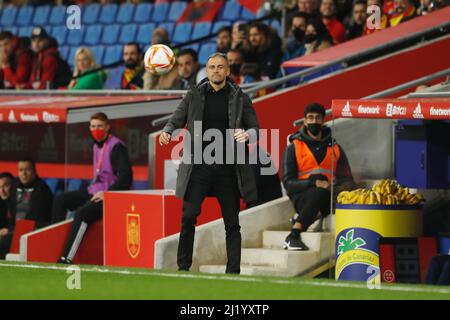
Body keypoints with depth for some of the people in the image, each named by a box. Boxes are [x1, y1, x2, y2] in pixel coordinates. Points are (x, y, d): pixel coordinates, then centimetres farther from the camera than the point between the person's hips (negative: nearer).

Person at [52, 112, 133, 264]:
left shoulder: (116, 146, -12)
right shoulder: (96, 146, 17)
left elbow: (126, 177, -19)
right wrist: (92, 191, 12)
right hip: (95, 192, 10)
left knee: (82, 212, -31)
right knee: (60, 200, 4)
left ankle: (67, 258, -36)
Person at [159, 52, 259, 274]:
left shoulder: (239, 98, 6)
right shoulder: (194, 95, 7)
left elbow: (255, 128, 6)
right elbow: (176, 120, 7)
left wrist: (247, 134, -17)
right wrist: (167, 131, -15)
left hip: (228, 167, 0)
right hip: (198, 165, 0)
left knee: (231, 222, 3)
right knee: (188, 217, -6)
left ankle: (233, 270, 6)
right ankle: (183, 267, 3)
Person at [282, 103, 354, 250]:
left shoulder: (335, 148, 16)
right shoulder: (294, 148, 7)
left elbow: (347, 180, 11)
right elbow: (288, 183, -2)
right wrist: (314, 183, -18)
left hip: (328, 196, 3)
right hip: (302, 196, -3)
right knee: (320, 192, -38)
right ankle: (293, 236, -40)